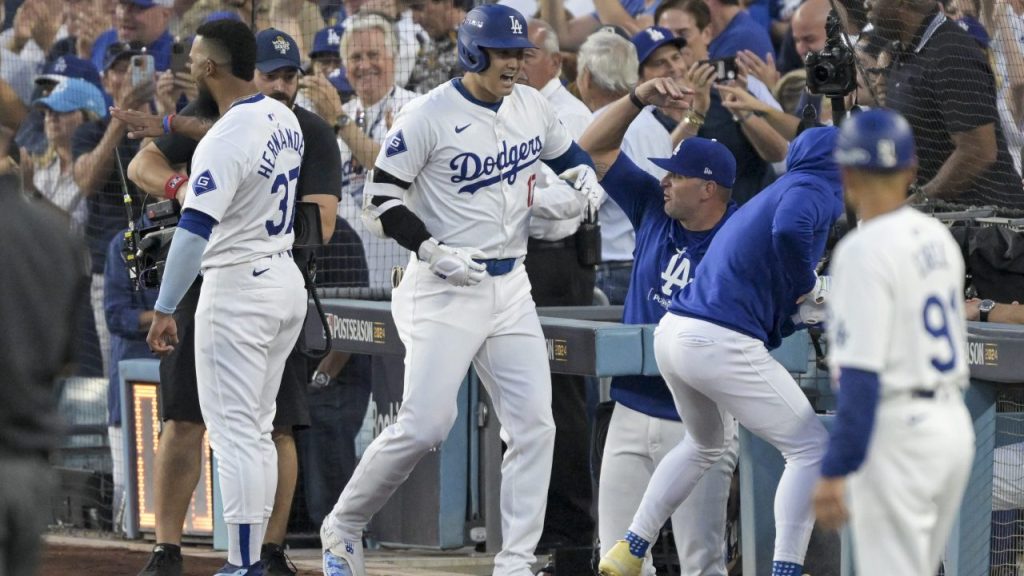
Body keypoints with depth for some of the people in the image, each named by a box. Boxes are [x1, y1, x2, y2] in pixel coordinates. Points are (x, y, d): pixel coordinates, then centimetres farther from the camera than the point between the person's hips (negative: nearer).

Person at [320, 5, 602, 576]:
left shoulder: (532, 106, 6)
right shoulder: (430, 116, -12)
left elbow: (566, 151, 25)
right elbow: (383, 198, -9)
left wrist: (585, 176, 2)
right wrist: (433, 252, -19)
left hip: (510, 288, 6)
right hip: (444, 292, -6)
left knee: (534, 424, -3)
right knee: (424, 426, -12)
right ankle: (343, 525, 8)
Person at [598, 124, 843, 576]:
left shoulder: (770, 196, 25)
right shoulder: (815, 189, -2)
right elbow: (790, 229, -25)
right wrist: (808, 285, -9)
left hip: (672, 334, 9)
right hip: (721, 343, -9)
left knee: (708, 443, 33)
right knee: (811, 449, -1)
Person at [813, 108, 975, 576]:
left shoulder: (865, 250, -16)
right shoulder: (939, 238, 10)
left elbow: (861, 374, -21)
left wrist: (835, 471, -20)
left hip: (896, 432, -8)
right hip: (956, 426, 8)